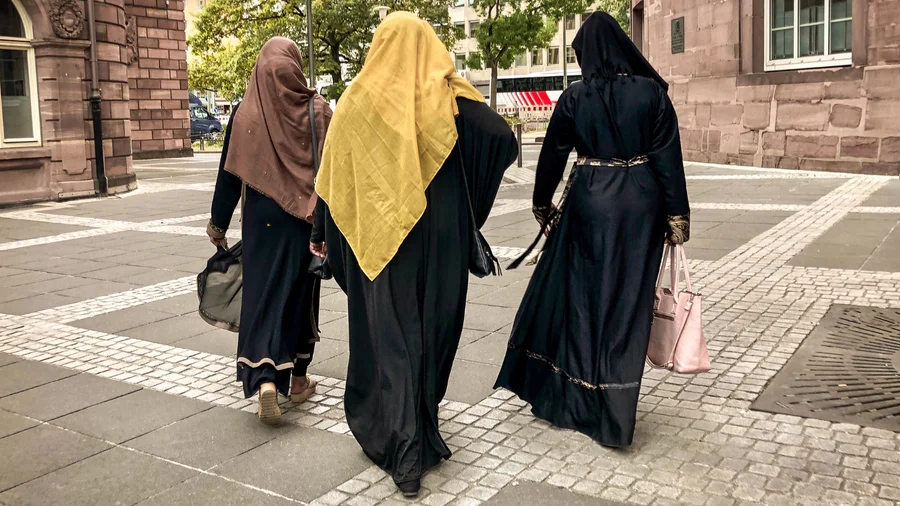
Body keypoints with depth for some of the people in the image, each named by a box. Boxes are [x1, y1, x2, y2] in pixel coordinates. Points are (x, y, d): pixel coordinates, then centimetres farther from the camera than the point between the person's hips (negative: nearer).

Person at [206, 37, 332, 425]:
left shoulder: (245, 113, -4)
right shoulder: (317, 109, -5)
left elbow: (230, 173, -1)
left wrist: (218, 223, 9)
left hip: (262, 218, -1)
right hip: (308, 218, 1)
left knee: (263, 294, 3)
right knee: (302, 292, 14)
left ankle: (266, 381, -15)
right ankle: (298, 378, 23)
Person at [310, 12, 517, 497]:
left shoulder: (357, 100, -1)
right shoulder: (448, 97, -2)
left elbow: (333, 175, 1)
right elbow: (505, 138, -12)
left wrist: (322, 233, 12)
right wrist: (469, 200, 3)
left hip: (376, 237, 0)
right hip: (439, 236, 1)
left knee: (387, 331, 7)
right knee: (431, 326, 15)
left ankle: (402, 450, 7)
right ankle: (422, 434, 30)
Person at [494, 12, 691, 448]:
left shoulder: (575, 96, -4)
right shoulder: (651, 92, -4)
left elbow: (553, 153, 3)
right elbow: (668, 158, -6)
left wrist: (543, 204, 16)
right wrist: (677, 216, 0)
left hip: (590, 202, 0)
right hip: (640, 206, 1)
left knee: (579, 293, 13)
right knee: (627, 301, 7)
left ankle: (561, 395, 23)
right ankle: (614, 412, 15)